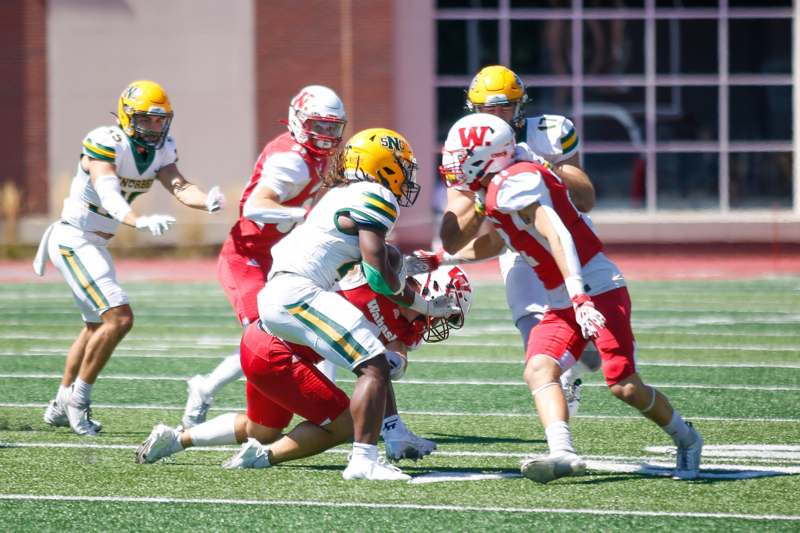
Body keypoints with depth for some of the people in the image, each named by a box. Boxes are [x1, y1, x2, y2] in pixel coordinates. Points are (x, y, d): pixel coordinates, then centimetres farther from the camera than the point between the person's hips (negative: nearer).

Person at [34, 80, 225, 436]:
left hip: (96, 244, 10)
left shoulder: (161, 150, 0)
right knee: (119, 318, -19)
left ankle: (62, 405, 37)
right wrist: (142, 221, -56)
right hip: (74, 239, -10)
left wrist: (207, 201, -38)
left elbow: (180, 187, -16)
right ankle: (78, 398, -6)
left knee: (97, 325, 23)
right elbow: (109, 196, -37)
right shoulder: (105, 144, -23)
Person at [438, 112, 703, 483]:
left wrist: (580, 297, -33)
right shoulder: (491, 194, 15)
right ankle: (562, 452, -30)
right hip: (565, 303, 9)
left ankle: (685, 439, 13)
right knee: (538, 370, -13)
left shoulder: (512, 184, -16)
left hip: (598, 289, -9)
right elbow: (495, 242, 35)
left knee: (625, 386, -10)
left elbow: (556, 235, -26)